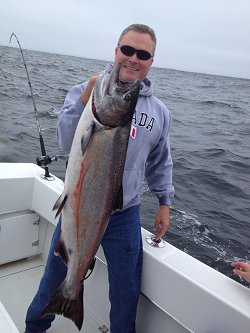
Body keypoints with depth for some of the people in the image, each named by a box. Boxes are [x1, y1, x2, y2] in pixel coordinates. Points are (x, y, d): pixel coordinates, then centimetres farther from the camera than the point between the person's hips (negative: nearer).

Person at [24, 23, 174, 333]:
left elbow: (160, 163, 13)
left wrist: (164, 201, 12)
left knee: (127, 295, 14)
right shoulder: (85, 91, -6)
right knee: (55, 279, 20)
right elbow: (67, 142, -19)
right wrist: (86, 98, -31)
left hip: (125, 217, 2)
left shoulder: (159, 111, 3)